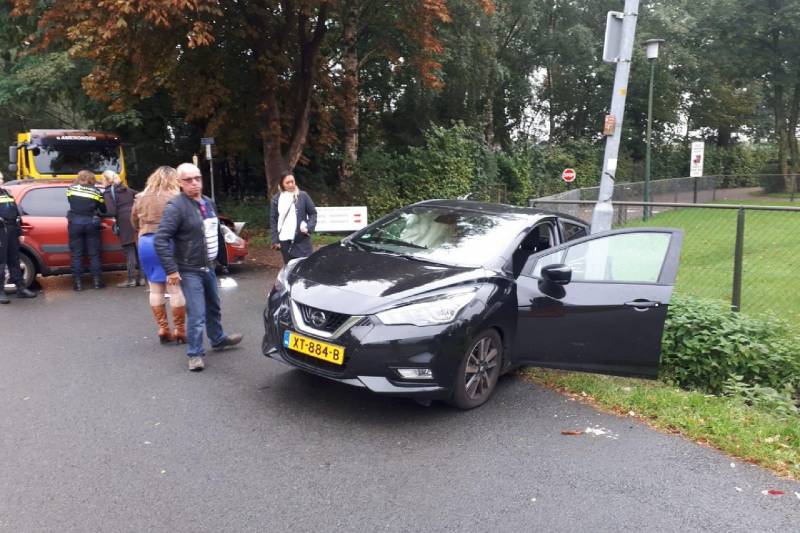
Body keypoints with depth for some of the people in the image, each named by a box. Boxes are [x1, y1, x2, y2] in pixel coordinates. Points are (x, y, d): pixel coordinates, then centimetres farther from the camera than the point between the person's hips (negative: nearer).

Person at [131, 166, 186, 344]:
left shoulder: (140, 198, 9)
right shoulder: (174, 198, -11)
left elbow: (134, 222, 16)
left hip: (146, 243, 6)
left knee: (155, 289, 12)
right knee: (175, 288, 1)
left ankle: (163, 329, 17)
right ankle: (180, 330, 7)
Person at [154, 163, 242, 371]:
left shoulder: (209, 203, 7)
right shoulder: (176, 206, -17)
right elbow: (160, 239, -22)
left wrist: (221, 258, 15)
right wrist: (171, 270, -24)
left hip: (208, 267, 8)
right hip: (189, 271, -7)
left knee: (213, 307, 22)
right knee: (196, 314, -6)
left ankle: (218, 339, 41)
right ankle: (195, 354, 9)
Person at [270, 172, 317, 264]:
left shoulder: (302, 195, 2)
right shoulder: (276, 199, 6)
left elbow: (313, 213, 6)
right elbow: (273, 220, 7)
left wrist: (309, 228, -10)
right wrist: (275, 240, 2)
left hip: (302, 239, -2)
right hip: (284, 241, 2)